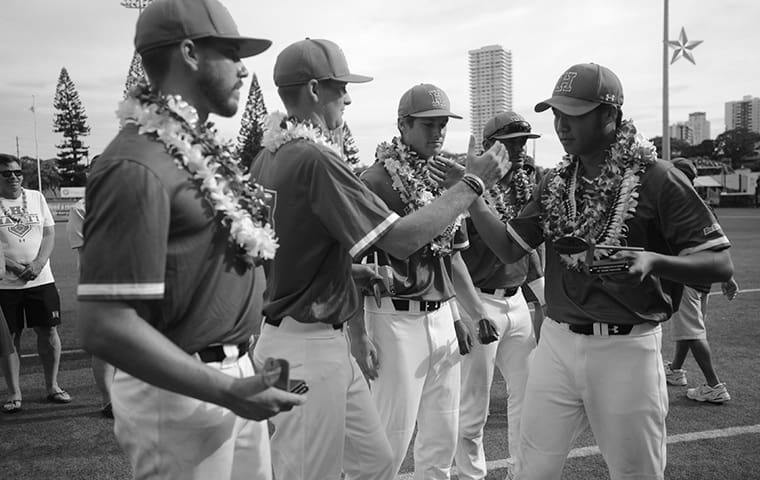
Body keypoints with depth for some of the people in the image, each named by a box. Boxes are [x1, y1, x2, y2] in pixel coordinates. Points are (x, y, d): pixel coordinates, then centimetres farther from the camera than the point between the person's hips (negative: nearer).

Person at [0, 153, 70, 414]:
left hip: (41, 279, 2)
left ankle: (52, 386, 18)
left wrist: (38, 264, -9)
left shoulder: (36, 197, 8)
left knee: (48, 331, 4)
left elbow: (49, 234, 6)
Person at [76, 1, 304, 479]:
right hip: (178, 393, -8)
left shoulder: (203, 146, 6)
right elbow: (105, 326, -24)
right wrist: (227, 392, -25)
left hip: (234, 377, 8)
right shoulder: (137, 165, -20)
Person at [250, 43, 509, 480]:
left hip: (329, 342, 9)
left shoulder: (269, 157, 7)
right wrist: (473, 182, -11)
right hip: (308, 347, -9)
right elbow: (403, 239, -22)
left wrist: (349, 270, 14)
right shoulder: (315, 159, -21)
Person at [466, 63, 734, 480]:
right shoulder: (555, 183, 7)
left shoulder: (657, 179, -10)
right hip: (557, 340, 5)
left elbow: (720, 264, -12)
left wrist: (653, 260, -30)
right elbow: (509, 249, 8)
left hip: (626, 348, -4)